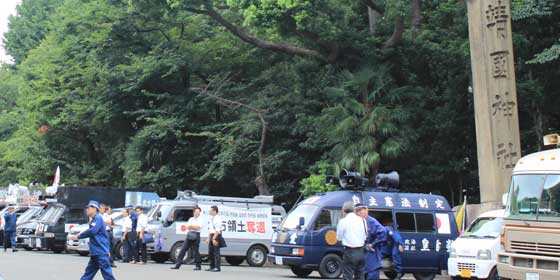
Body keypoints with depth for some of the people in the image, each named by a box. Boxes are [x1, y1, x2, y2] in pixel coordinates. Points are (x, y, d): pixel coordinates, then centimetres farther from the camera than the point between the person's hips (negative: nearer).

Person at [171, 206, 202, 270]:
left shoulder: (200, 219, 2)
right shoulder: (191, 219, 17)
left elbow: (198, 227, -11)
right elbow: (187, 227, 6)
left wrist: (191, 226, 0)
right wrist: (194, 227, -9)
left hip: (196, 235, -5)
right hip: (189, 234, 5)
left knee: (195, 251, -4)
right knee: (183, 249, 1)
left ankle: (198, 265, 7)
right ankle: (177, 264, 2)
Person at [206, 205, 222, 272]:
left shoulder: (218, 219, -12)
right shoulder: (211, 219, 16)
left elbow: (217, 230, -17)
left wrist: (214, 238, -21)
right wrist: (208, 238, 13)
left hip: (216, 236, -9)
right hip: (212, 236, 9)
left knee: (216, 252, -8)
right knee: (210, 252, 11)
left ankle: (217, 267, -5)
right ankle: (212, 267, 19)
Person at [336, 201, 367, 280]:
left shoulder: (343, 221, -9)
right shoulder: (362, 220, 8)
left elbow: (339, 237, -1)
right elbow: (365, 236, 12)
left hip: (350, 252, -5)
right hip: (361, 252, 5)